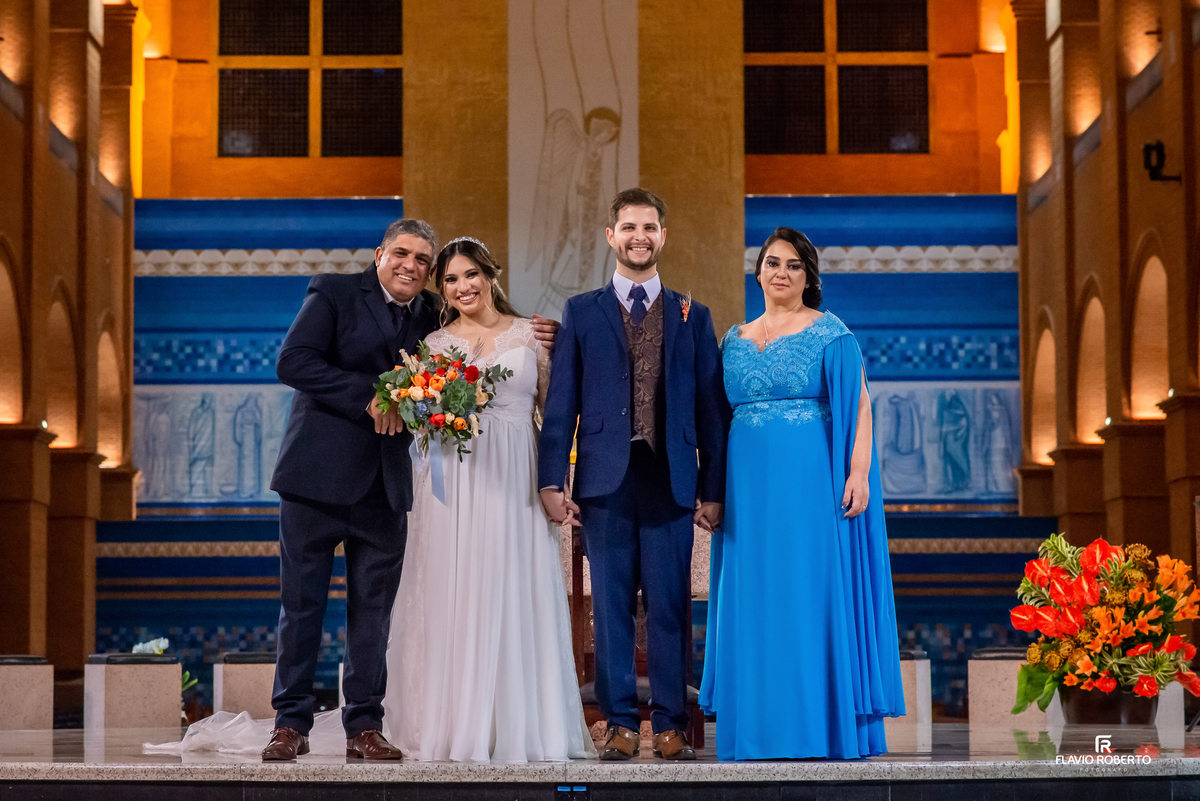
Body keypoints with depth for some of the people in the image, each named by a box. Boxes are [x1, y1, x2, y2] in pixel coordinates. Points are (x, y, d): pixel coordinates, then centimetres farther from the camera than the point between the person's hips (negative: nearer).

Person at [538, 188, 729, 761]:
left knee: (669, 607, 0)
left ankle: (671, 725, 7)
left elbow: (712, 408, 9)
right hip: (605, 480, 0)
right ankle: (620, 724, 8)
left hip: (671, 480, 0)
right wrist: (551, 480, -3)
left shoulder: (692, 317, 12)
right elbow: (560, 403, 6)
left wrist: (713, 490, 3)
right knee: (611, 607, 2)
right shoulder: (581, 313, 10)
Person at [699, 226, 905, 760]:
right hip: (749, 482, 5)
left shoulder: (830, 334, 0)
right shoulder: (735, 339, 14)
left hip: (811, 477, -5)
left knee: (815, 593, -4)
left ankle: (827, 726, 2)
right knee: (753, 599, 4)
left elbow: (858, 405, -6)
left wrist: (858, 472, -17)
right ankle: (762, 728, 10)